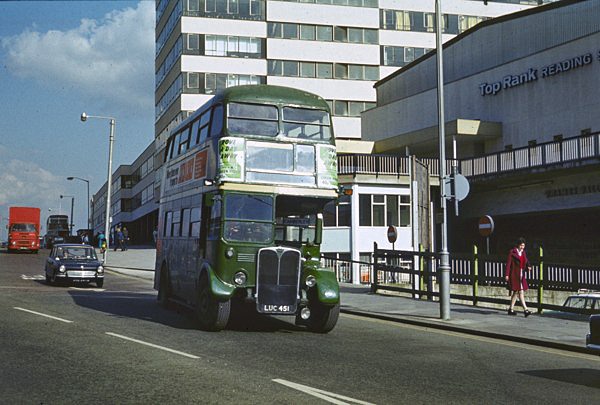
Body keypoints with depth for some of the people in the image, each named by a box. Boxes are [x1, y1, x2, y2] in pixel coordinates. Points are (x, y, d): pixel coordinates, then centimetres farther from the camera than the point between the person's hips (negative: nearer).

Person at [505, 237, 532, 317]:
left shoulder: (523, 252, 13)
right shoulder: (512, 252, -7)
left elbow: (526, 262, 17)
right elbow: (508, 263, -8)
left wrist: (528, 266, -6)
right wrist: (507, 274, -11)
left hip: (521, 275, 7)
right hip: (514, 275, -7)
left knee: (516, 292, 11)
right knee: (520, 292, -11)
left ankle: (511, 309, 20)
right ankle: (525, 310, -14)